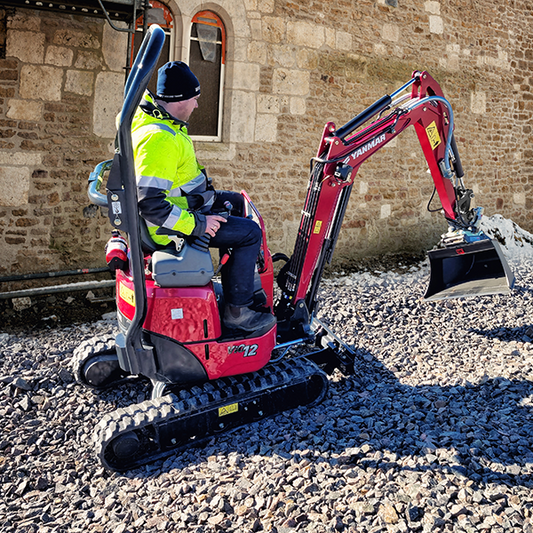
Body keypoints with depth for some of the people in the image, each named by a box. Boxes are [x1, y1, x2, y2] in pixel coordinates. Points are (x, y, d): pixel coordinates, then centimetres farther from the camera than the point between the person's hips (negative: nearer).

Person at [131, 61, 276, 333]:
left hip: (184, 203, 11)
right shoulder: (159, 140, -30)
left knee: (236, 202, 24)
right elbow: (150, 204, -35)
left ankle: (240, 276, 32)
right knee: (250, 232, -12)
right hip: (170, 228, -11)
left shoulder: (151, 114, 3)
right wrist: (197, 224, -26)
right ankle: (236, 310, -3)